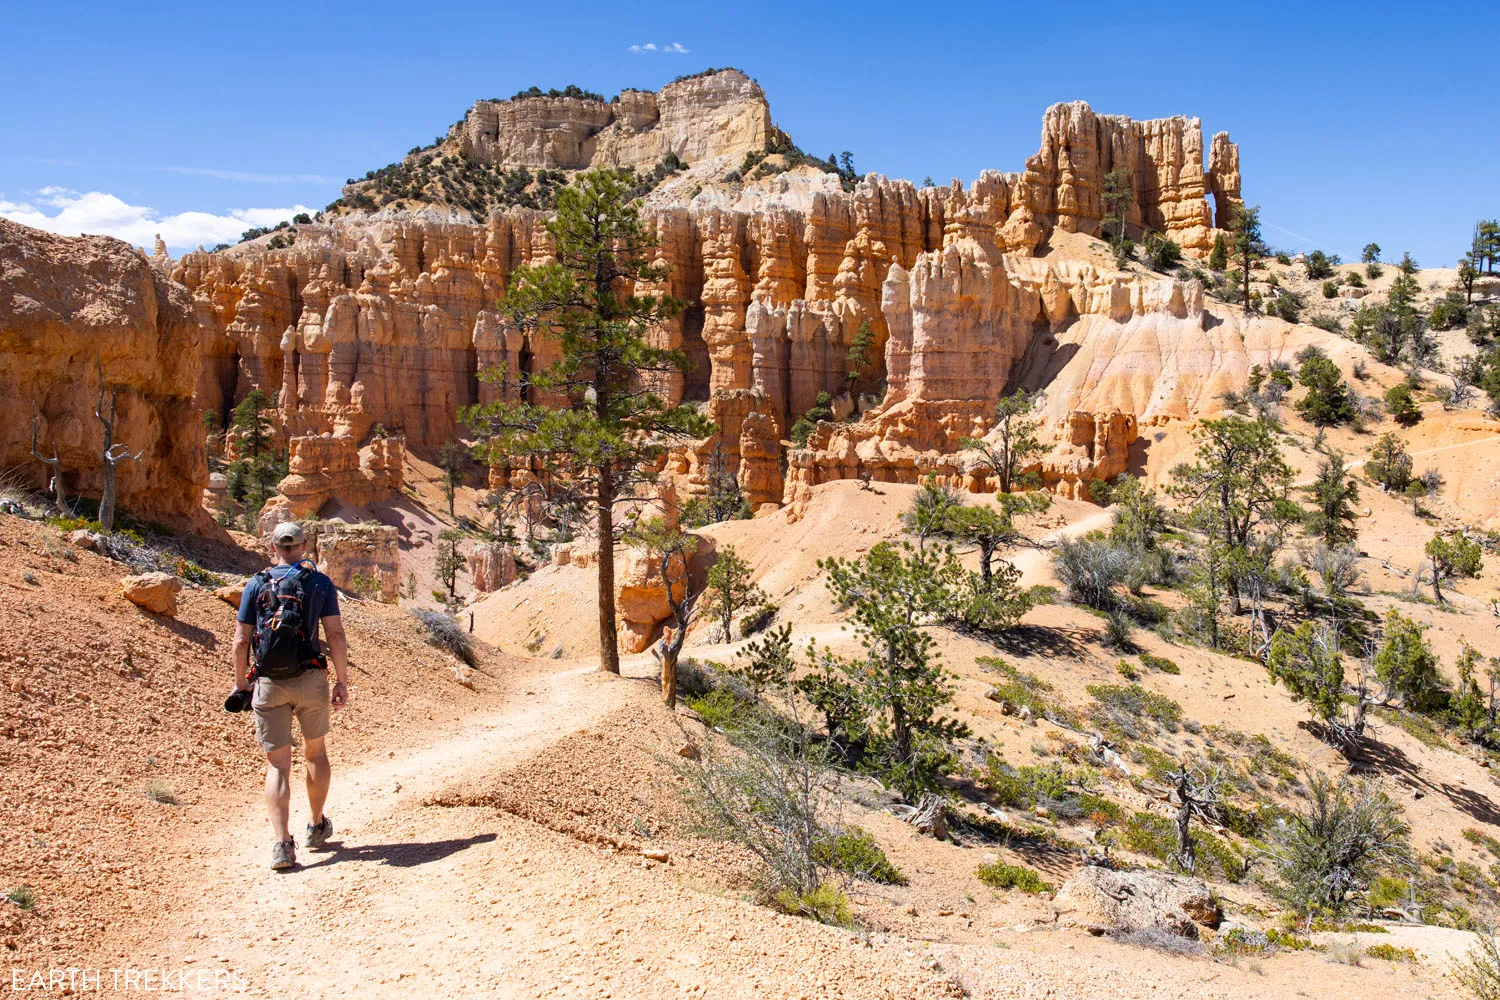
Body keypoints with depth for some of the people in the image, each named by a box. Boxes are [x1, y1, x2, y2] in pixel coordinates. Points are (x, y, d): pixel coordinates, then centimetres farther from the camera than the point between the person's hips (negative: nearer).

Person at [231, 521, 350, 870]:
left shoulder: (257, 584, 4)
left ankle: (282, 843, -8)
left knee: (277, 765, 4)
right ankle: (317, 827, 32)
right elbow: (335, 634, -4)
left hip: (269, 684, 0)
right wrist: (342, 682, 0)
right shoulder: (320, 583, 2)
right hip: (310, 679, 0)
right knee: (315, 752, 20)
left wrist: (240, 684, 12)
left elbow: (241, 639, 2)